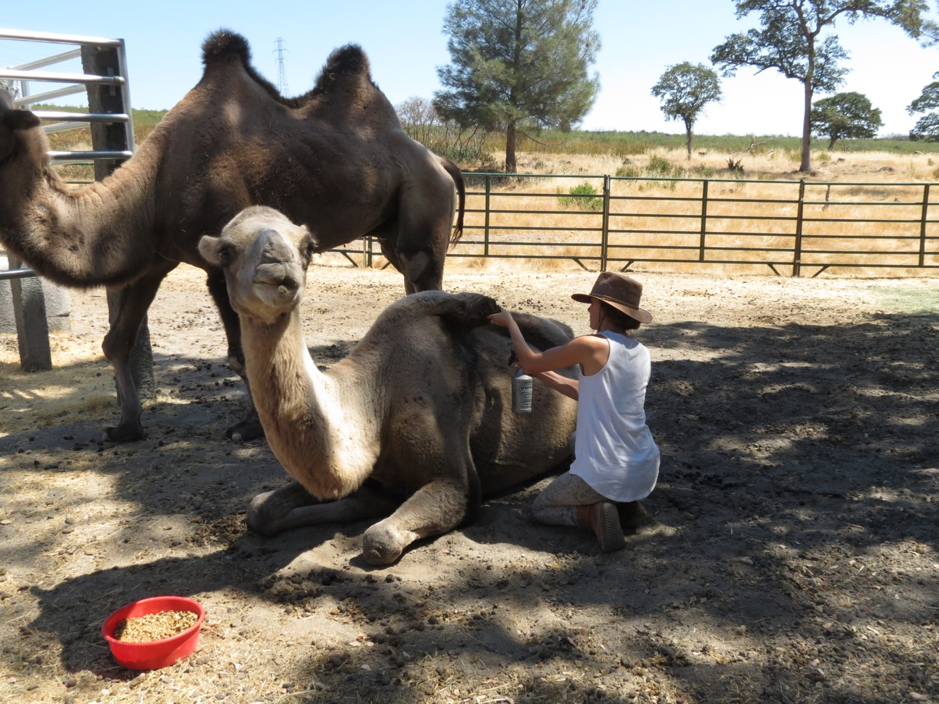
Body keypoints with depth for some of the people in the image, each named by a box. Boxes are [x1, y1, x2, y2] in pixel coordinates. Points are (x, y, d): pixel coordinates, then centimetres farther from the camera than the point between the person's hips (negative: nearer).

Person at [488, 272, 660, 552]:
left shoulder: (592, 346, -17)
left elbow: (529, 363, -5)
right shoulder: (641, 352, 5)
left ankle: (592, 512, -8)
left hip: (606, 475, -7)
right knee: (579, 439, 38)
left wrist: (510, 322, 11)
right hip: (646, 471, 7)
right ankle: (626, 502, 15)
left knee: (540, 509, 21)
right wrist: (544, 374, 19)